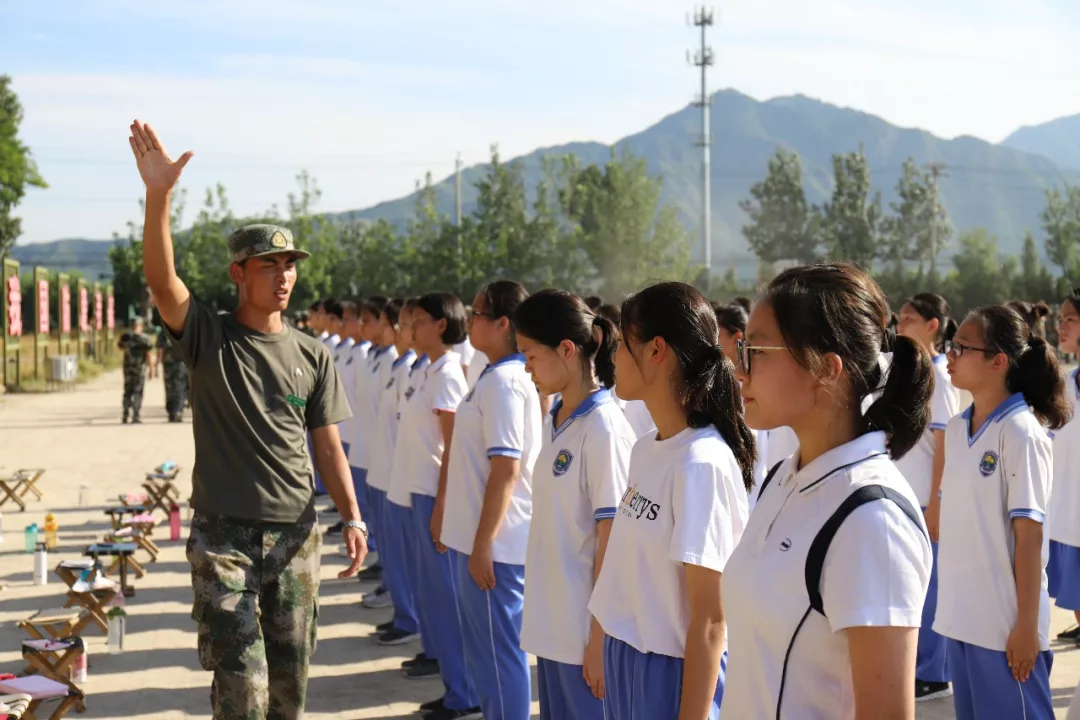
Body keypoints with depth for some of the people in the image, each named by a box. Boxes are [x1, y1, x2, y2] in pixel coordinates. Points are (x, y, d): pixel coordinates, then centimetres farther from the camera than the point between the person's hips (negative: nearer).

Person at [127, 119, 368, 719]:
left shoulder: (313, 355, 6)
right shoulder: (208, 338, -3)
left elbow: (328, 445, 7)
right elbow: (162, 279, -21)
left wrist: (353, 517, -5)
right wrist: (159, 195, -36)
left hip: (295, 535, 3)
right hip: (224, 535, -3)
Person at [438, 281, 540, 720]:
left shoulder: (504, 382, -17)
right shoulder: (494, 377, 12)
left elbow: (506, 469, -21)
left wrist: (482, 545, -20)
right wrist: (446, 511, 21)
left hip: (496, 541, -10)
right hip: (478, 535, 10)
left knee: (499, 653, 0)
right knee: (484, 650, 18)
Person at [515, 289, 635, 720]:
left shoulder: (604, 429, -16)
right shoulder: (556, 421, 8)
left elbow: (611, 543, -16)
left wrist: (600, 640, -15)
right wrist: (541, 619, 15)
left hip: (585, 630, -8)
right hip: (550, 623, 8)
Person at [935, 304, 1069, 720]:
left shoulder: (1021, 433, -13)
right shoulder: (956, 429, 8)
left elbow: (1029, 534, -14)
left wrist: (1027, 624, -14)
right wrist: (947, 600, 13)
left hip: (1005, 622, -7)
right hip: (960, 615, 7)